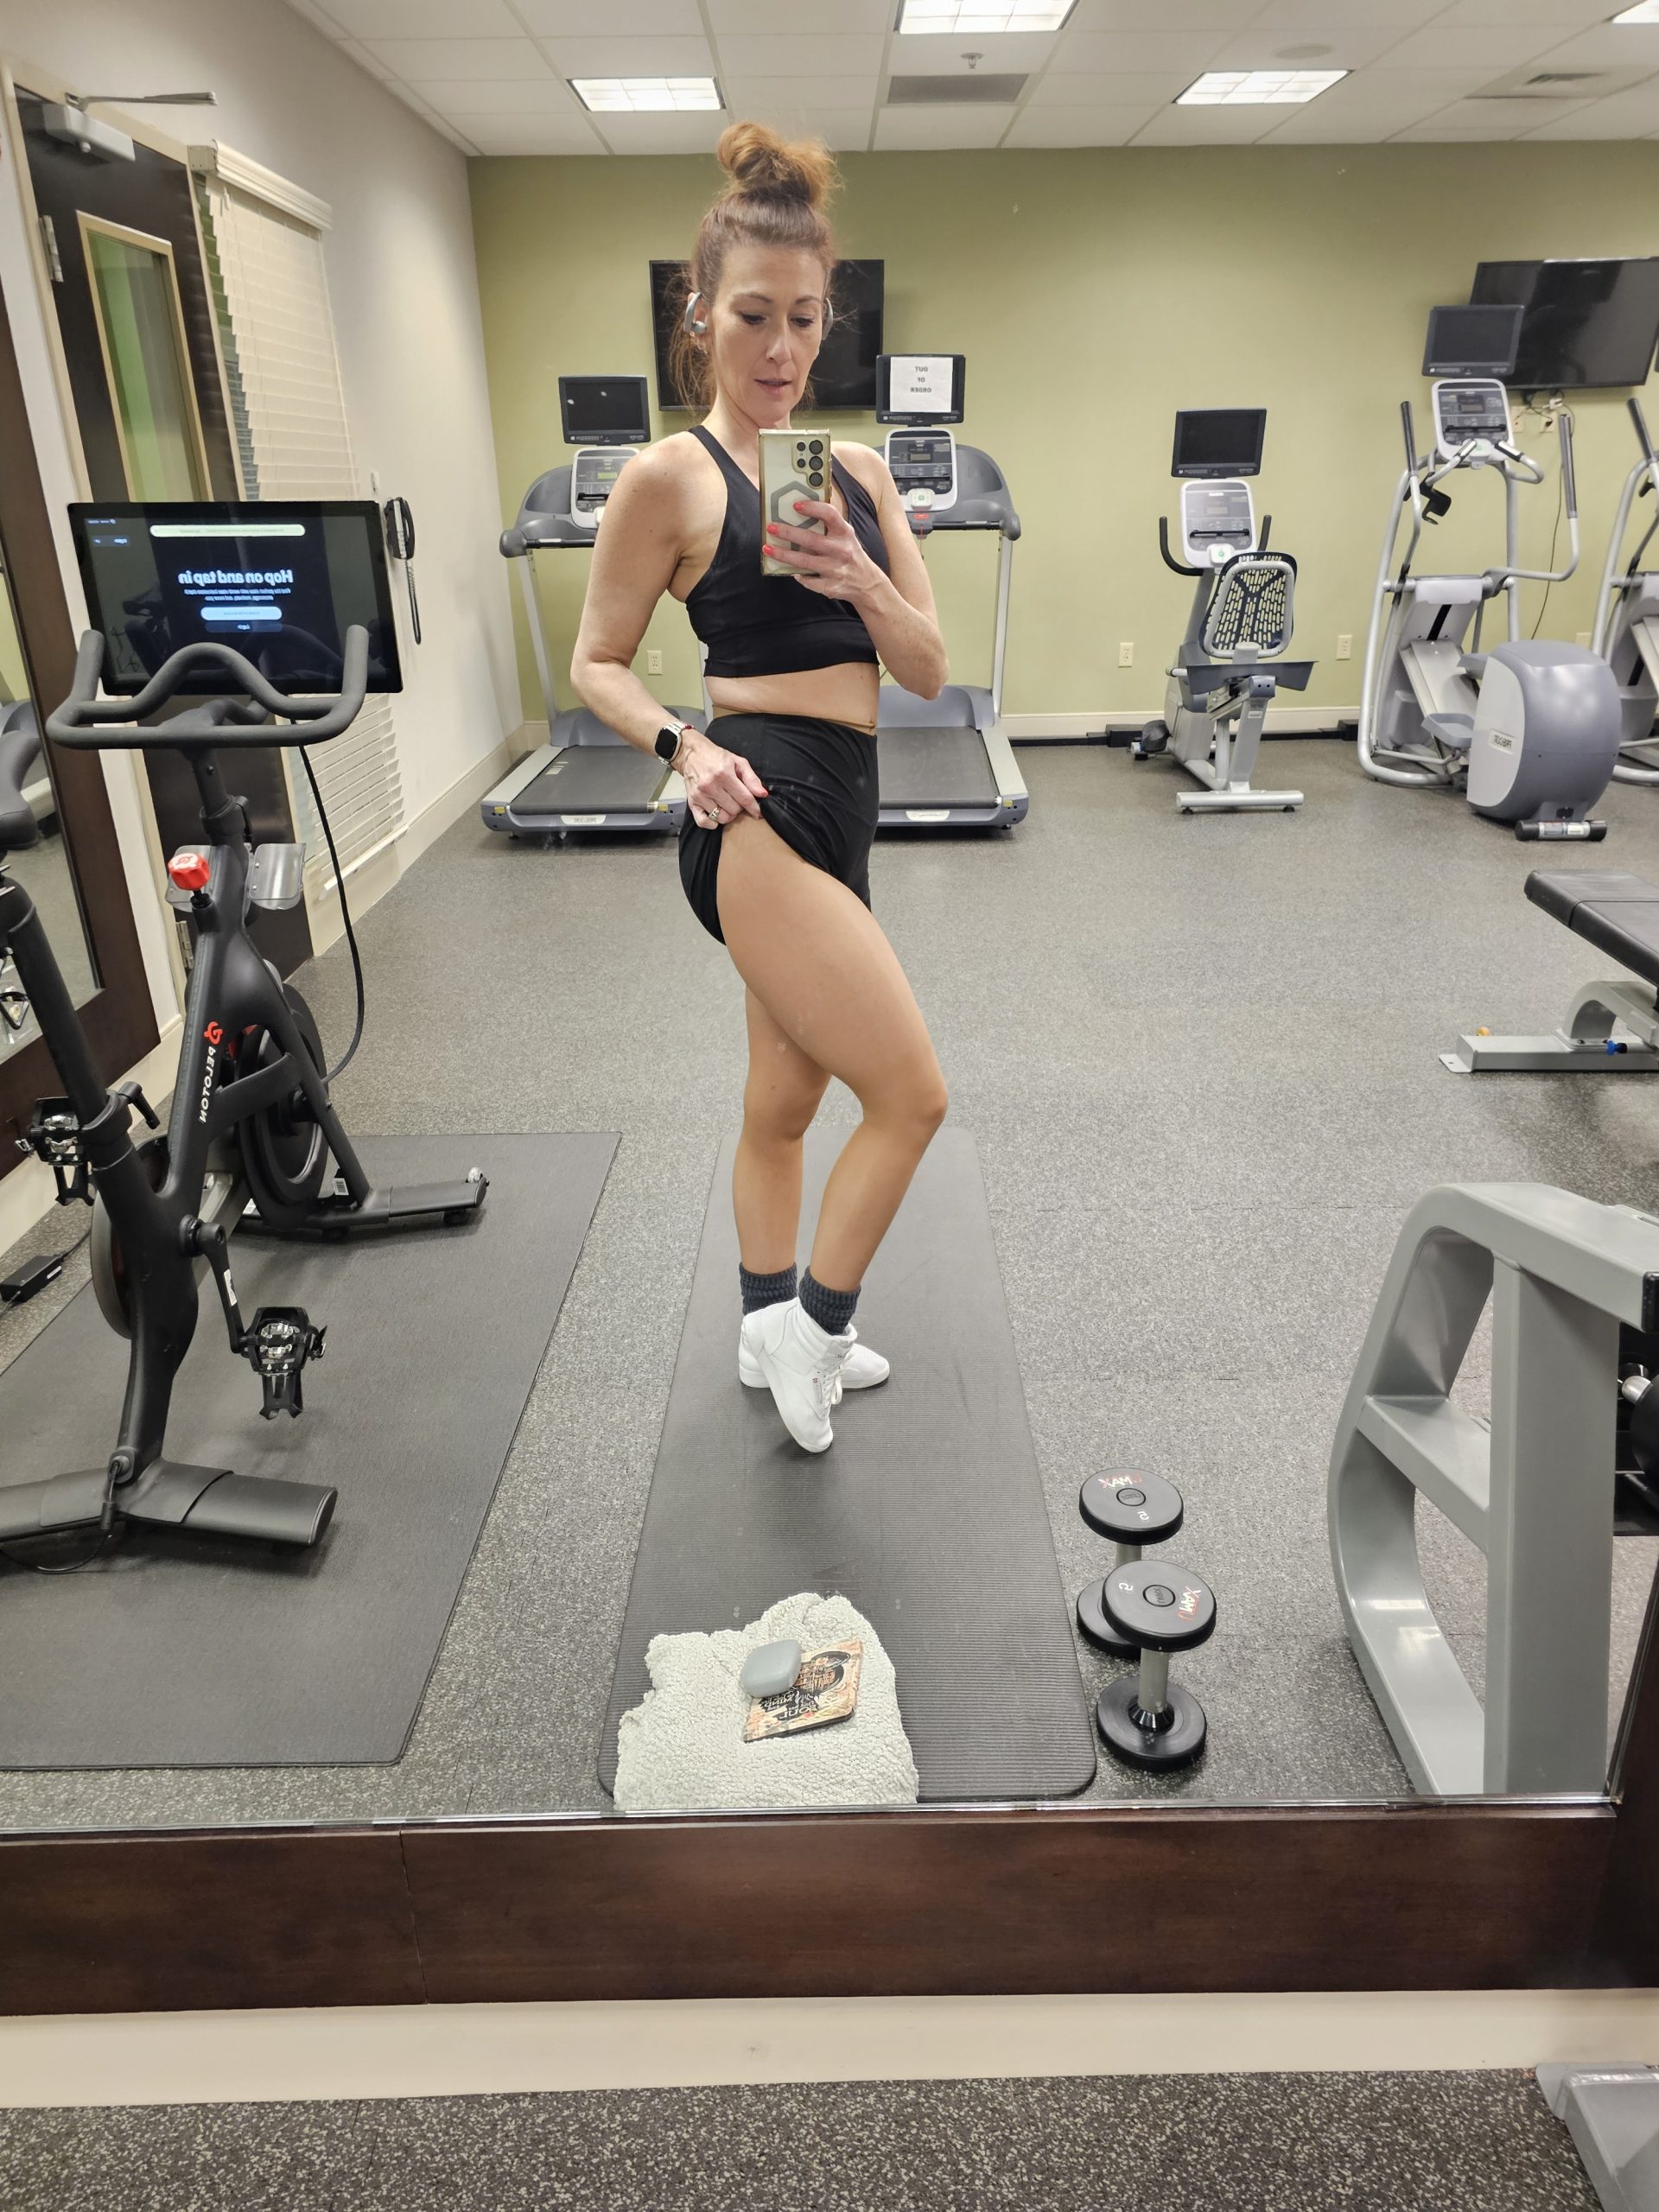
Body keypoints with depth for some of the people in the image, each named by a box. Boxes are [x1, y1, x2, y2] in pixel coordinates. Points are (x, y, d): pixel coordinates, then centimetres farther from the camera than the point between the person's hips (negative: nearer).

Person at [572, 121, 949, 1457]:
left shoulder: (858, 469, 12)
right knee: (912, 1095, -10)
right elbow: (599, 663, 1)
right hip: (763, 811, -7)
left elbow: (929, 669, 8)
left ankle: (773, 1331, 38)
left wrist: (856, 576, -10)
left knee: (787, 1095, 19)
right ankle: (815, 1325, 12)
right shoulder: (672, 476, -4)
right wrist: (684, 748, -17)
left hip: (838, 814, 7)